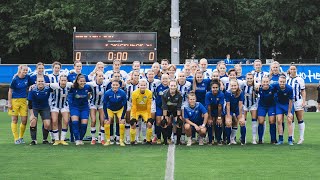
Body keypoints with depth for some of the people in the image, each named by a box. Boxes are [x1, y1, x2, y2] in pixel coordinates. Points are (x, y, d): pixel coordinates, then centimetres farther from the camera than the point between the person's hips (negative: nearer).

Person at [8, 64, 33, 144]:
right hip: (15, 100, -4)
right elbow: (10, 91, -6)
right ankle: (16, 138, 9)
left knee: (24, 121, -1)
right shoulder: (15, 79, -11)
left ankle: (21, 137, 17)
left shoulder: (27, 77, -1)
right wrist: (9, 103, -7)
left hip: (23, 101, 4)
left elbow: (30, 86, 18)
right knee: (14, 120, 3)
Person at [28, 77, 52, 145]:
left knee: (47, 125, -8)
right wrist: (31, 114, -20)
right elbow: (30, 103, -18)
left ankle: (45, 139, 15)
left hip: (45, 108, 1)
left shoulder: (48, 89, -18)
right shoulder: (33, 90, -22)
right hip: (35, 108, -1)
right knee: (33, 122, -20)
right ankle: (33, 140, -6)